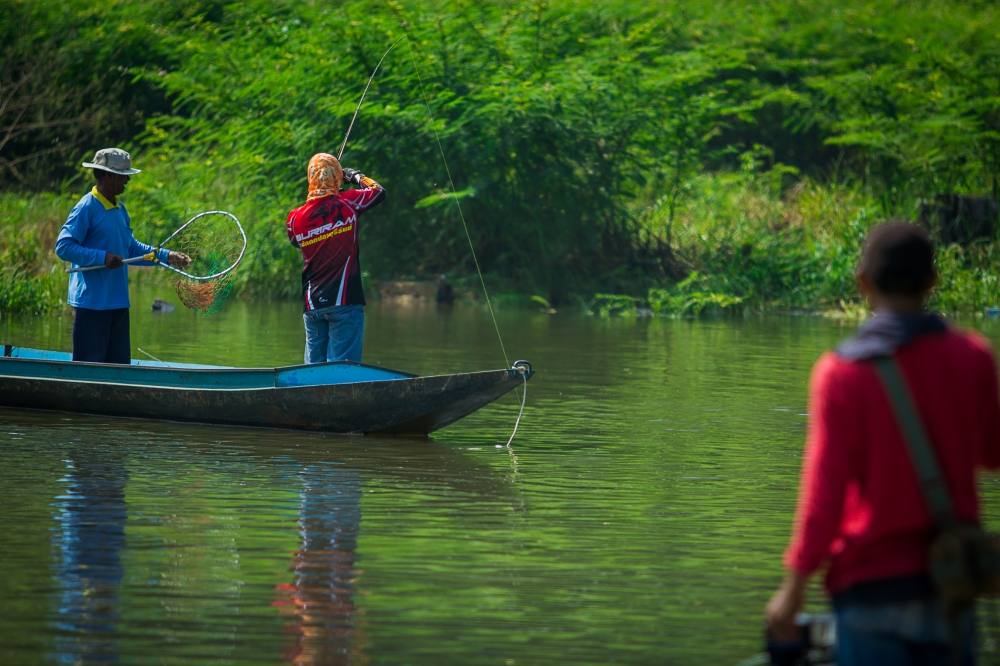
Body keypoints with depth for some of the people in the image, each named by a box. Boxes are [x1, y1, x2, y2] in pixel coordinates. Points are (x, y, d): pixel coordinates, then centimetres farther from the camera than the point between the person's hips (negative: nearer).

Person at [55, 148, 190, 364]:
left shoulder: (121, 209, 15)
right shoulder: (87, 207, -11)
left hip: (119, 303, 9)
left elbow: (131, 248, 23)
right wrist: (102, 257, -23)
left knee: (120, 363, 10)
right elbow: (63, 247, -17)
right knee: (90, 369, -6)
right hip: (91, 303, -9)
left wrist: (166, 256, 13)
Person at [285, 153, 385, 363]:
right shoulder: (347, 204, -7)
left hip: (312, 305, 3)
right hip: (344, 302, -3)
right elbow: (379, 191, 11)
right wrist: (356, 176, 28)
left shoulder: (295, 219, 0)